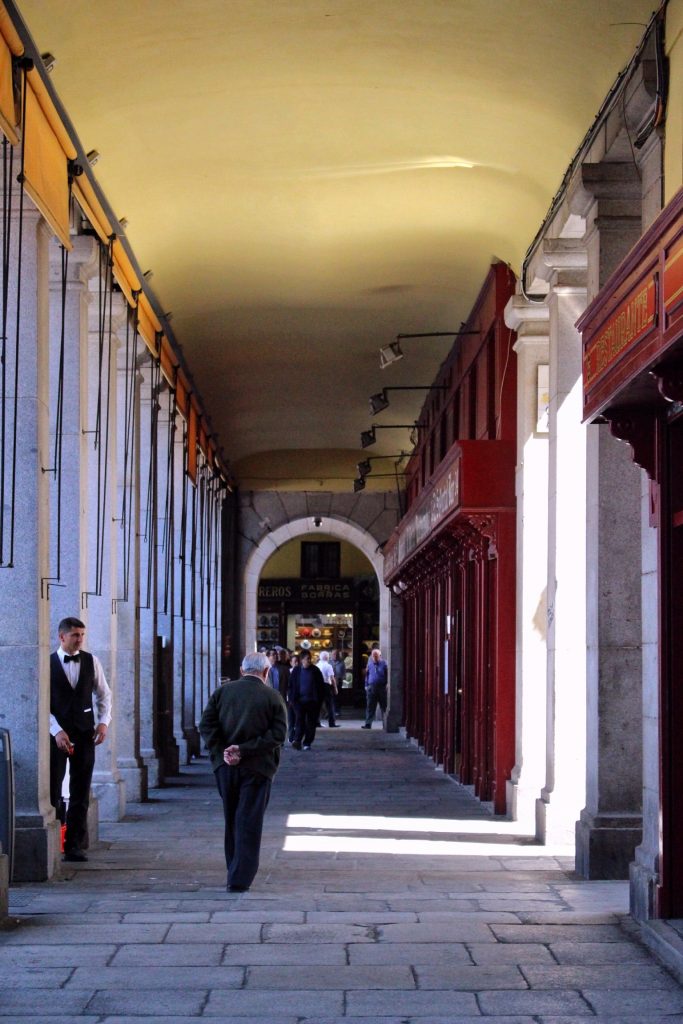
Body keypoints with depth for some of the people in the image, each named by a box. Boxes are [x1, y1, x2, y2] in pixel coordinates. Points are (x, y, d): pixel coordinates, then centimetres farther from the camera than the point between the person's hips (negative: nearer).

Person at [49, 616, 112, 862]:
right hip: (57, 734, -3)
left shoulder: (91, 661, 7)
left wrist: (104, 721, -2)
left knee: (80, 793, 4)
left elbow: (103, 694, 14)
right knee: (52, 790, -2)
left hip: (84, 733, 3)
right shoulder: (48, 664, -3)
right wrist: (57, 731, -16)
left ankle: (75, 846, 9)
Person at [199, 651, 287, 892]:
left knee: (231, 822, 17)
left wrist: (221, 751, -7)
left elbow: (206, 725, -2)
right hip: (256, 768, -3)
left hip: (225, 766, 3)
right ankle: (240, 879, -5)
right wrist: (244, 750, -13)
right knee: (249, 824, 0)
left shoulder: (222, 691, 5)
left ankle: (235, 873, 25)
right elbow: (278, 734, -12)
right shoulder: (273, 697, -4)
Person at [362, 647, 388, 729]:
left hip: (382, 687, -2)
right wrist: (366, 685, 9)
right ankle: (368, 724, 1)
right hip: (371, 687, 2)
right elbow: (367, 675, 15)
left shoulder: (383, 663, 0)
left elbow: (387, 676, 1)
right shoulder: (370, 663, 9)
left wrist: (387, 685, -6)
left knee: (384, 707, 3)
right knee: (370, 707, 0)